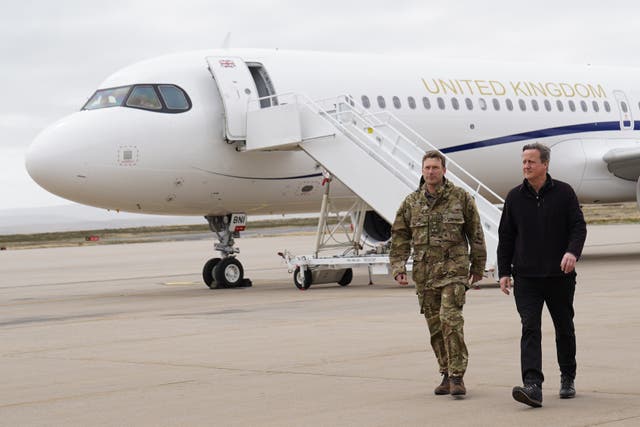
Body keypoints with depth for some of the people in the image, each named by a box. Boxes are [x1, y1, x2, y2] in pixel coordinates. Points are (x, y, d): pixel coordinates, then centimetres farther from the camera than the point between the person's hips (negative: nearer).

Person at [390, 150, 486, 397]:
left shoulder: (460, 197, 2)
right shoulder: (411, 202, 9)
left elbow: (475, 233, 8)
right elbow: (400, 236, 11)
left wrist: (478, 266, 10)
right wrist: (398, 267, 2)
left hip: (454, 269, -4)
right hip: (424, 272, 4)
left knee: (450, 319, -16)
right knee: (435, 326, 7)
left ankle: (457, 376, -14)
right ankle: (446, 374, 17)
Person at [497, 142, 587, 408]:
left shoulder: (563, 193, 1)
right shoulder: (515, 197, 6)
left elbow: (578, 226, -2)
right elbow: (505, 237, 10)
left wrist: (572, 251, -21)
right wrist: (504, 271, 4)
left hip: (560, 276, 0)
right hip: (526, 277, 0)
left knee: (564, 329, 13)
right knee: (530, 329, -12)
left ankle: (567, 379, 32)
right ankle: (533, 386, -21)